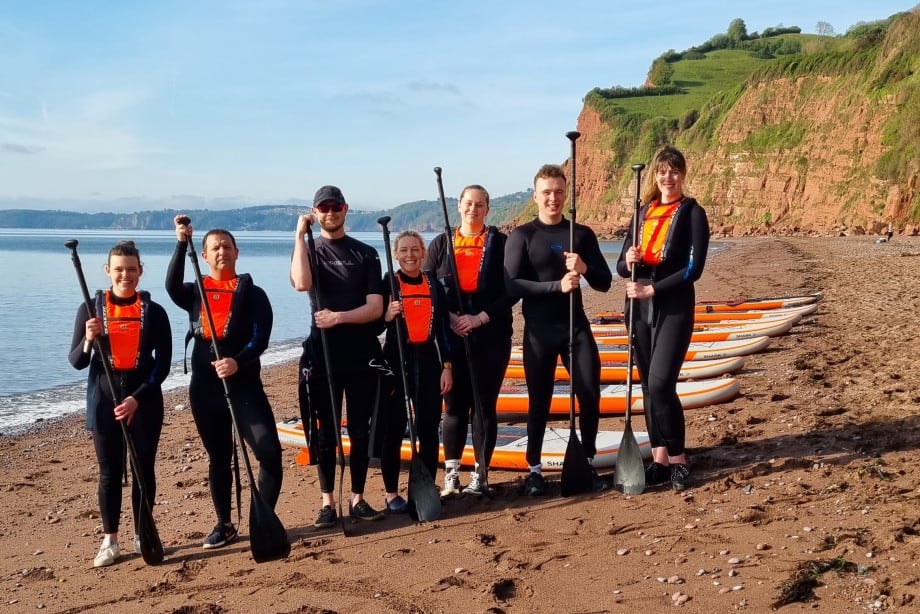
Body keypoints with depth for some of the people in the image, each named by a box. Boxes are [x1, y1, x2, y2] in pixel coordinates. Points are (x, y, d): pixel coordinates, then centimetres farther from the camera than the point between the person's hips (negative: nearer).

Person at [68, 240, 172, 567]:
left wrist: (136, 398, -14)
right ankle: (110, 540, 15)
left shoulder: (154, 312, -1)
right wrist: (88, 339, -21)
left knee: (144, 469, 6)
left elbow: (162, 364, -4)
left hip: (145, 397, 0)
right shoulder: (91, 309, 0)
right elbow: (76, 362, 0)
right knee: (109, 470, 5)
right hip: (104, 397, 0)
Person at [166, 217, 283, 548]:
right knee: (218, 458, 12)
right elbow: (172, 286, -14)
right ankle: (224, 525, 24)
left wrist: (238, 362, -29)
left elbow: (260, 338, -11)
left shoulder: (252, 293, 2)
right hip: (204, 387, 3)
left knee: (269, 452, -13)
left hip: (244, 383, -3)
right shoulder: (195, 293, 10)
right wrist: (181, 243, -22)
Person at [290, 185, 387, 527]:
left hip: (362, 354, 1)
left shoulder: (366, 253, 7)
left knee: (360, 430, 6)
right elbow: (301, 283, -18)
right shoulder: (308, 250, 7)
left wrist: (339, 317, -18)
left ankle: (358, 499, 16)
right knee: (326, 432, 4)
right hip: (323, 354, -1)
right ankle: (327, 503, 11)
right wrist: (300, 235, -13)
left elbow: (375, 308, -2)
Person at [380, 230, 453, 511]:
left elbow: (443, 327, 8)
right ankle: (392, 493, 14)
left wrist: (447, 366, 3)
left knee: (429, 428, 4)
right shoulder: (387, 283, -1)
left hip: (427, 360, 3)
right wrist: (387, 316, -22)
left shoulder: (434, 285, 8)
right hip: (396, 360, -3)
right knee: (394, 428, 2)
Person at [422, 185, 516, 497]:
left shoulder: (500, 242, 2)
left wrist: (480, 318, -13)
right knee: (454, 405, 4)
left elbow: (512, 290, -4)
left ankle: (480, 475, 13)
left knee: (484, 405, 3)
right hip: (450, 337, 1)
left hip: (491, 336, -1)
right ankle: (451, 475, 11)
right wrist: (449, 318, -10)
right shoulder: (441, 243, 8)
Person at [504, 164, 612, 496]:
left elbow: (605, 282, 5)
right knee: (539, 402, 5)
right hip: (538, 331, -2)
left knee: (590, 395, 2)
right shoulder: (521, 236, -2)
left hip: (577, 326, 3)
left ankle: (588, 463, 19)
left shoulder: (583, 233, 7)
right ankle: (534, 469, 17)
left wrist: (585, 269, -16)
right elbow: (512, 284, -13)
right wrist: (557, 285, -23)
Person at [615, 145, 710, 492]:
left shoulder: (692, 213, -2)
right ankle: (659, 458, 15)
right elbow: (621, 265, 11)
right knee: (648, 386, 6)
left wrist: (652, 289, -18)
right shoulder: (643, 212, 13)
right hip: (640, 308, 5)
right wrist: (629, 261, -13)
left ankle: (678, 461, -1)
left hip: (674, 309, -5)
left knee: (661, 384, -14)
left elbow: (694, 268, -12)